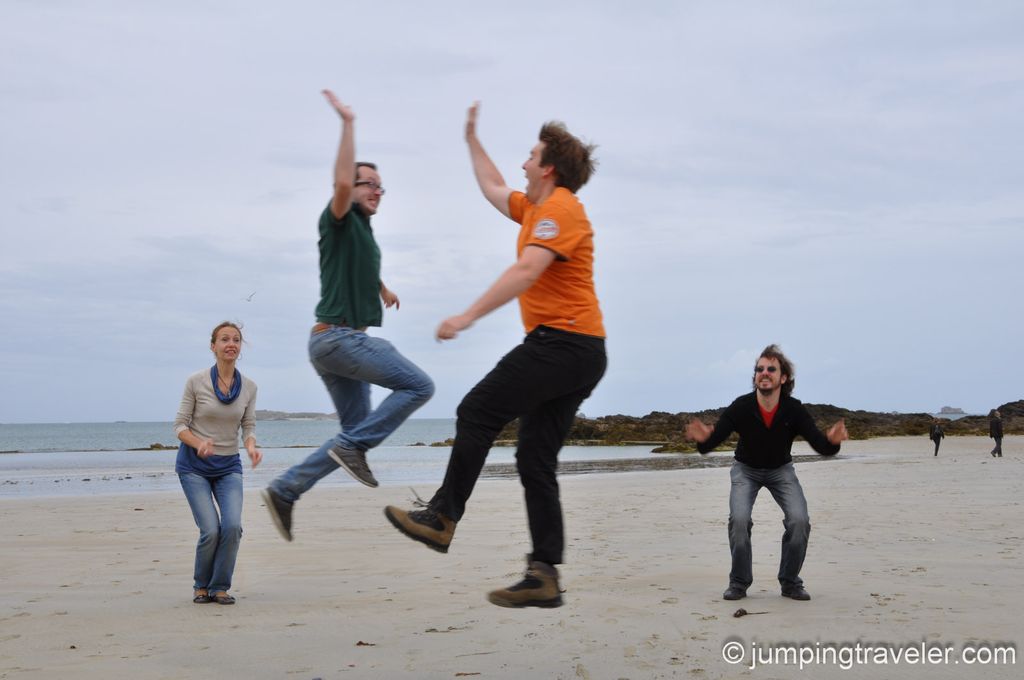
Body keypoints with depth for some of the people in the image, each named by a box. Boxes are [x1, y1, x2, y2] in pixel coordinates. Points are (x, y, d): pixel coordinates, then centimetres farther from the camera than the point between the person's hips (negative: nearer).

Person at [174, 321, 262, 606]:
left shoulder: (249, 387, -1)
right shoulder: (196, 382, -11)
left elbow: (249, 425, 3)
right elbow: (180, 425, -7)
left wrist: (251, 446, -19)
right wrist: (198, 443, -27)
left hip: (229, 466, 3)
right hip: (194, 465, -3)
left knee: (233, 526, -17)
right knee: (211, 530, -14)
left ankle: (220, 587, 5)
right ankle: (201, 585, 14)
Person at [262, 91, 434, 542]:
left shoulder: (363, 231, 20)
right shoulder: (340, 222, -7)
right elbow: (342, 183, -29)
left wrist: (383, 289, 58)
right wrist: (348, 124, -29)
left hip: (338, 342, 9)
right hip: (339, 336, -9)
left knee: (356, 432, 10)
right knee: (418, 386, -12)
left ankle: (284, 492, 9)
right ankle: (354, 446, -12)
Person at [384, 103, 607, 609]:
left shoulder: (560, 210, -10)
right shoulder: (536, 207, 20)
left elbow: (526, 271, -23)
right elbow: (493, 189, 39)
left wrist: (468, 317, -27)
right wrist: (472, 138, 41)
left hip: (560, 341, -10)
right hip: (581, 353, 10)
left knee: (476, 413, -7)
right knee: (536, 462, 5)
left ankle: (442, 518, -3)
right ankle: (544, 576, 3)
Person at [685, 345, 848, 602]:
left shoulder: (794, 410, -24)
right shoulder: (740, 407, -26)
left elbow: (821, 447, -24)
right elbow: (710, 444, -25)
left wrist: (832, 441, -47)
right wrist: (703, 439, -49)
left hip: (781, 470, 1)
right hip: (745, 470, -1)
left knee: (799, 520, -20)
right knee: (738, 519, -24)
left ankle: (790, 582, 0)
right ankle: (739, 582, -5)